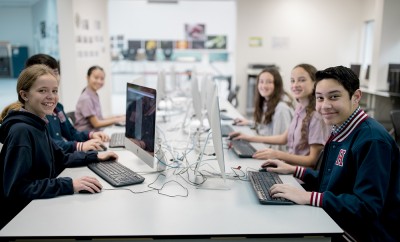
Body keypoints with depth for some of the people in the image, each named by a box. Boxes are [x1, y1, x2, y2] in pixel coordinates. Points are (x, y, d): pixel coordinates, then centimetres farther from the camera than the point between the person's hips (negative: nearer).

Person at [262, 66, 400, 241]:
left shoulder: (372, 140, -23)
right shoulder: (340, 132, 6)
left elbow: (367, 207, -27)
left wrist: (308, 197, -30)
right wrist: (293, 170, 8)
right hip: (336, 225, 8)